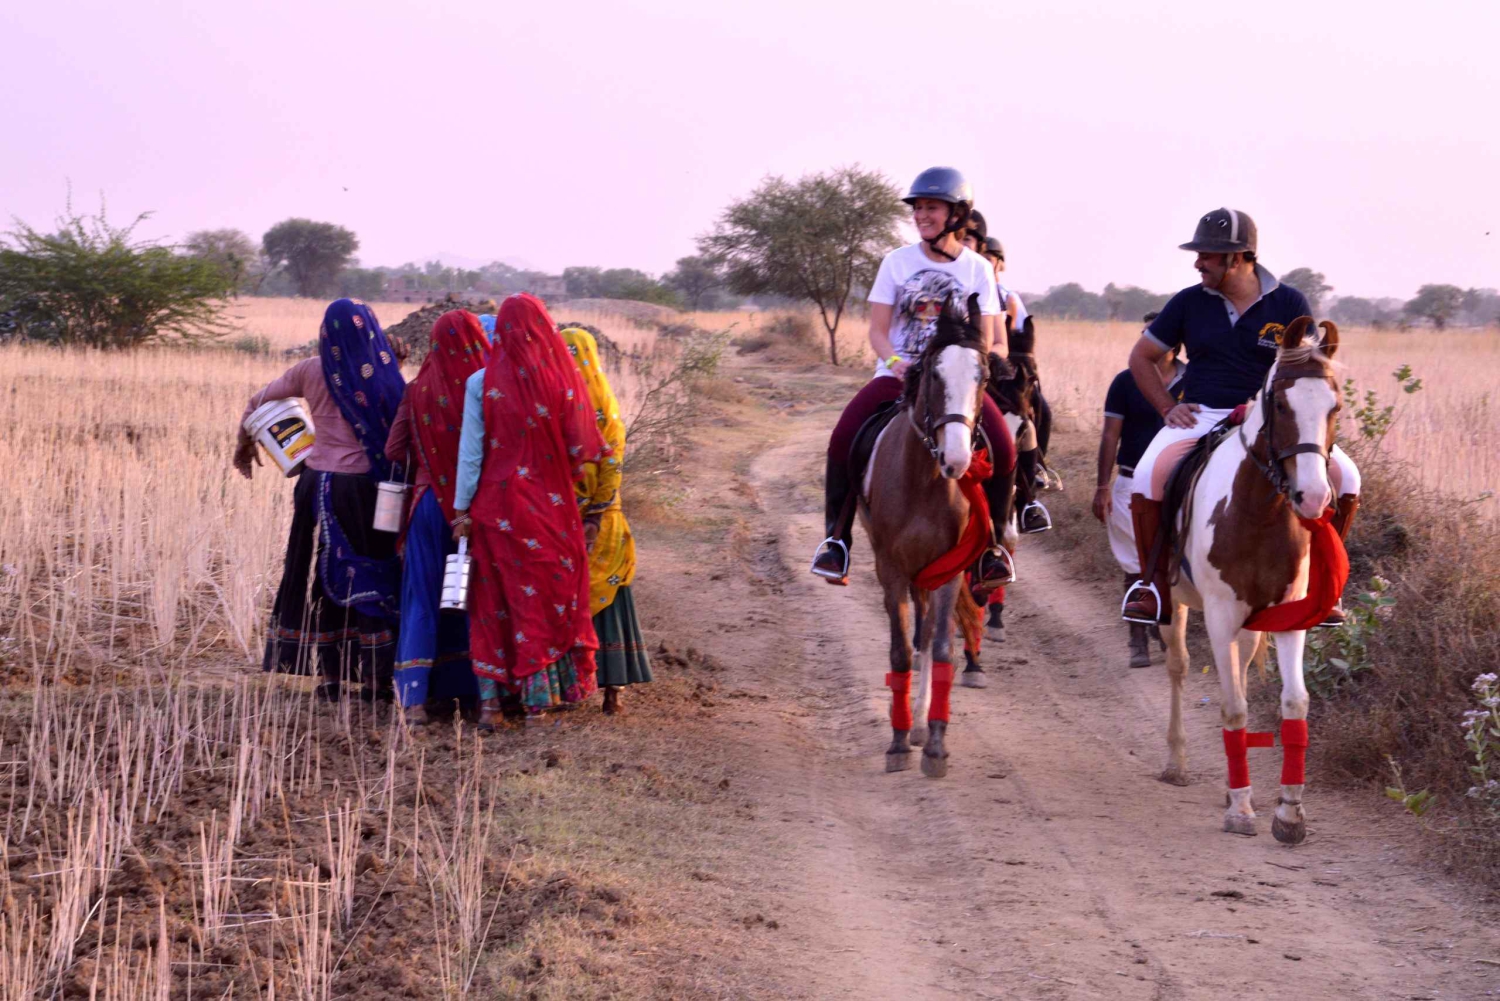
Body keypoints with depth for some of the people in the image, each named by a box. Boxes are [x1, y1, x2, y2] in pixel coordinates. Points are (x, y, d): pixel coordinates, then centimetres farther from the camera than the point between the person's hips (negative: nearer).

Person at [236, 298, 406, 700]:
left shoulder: (311, 371, 1)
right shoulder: (385, 374, -6)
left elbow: (258, 402, 11)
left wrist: (245, 442, 27)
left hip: (320, 485, 2)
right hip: (368, 488, -2)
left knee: (325, 577, 12)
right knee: (374, 577, 7)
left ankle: (332, 676, 13)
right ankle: (377, 679, 6)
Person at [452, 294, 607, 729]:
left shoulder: (482, 382, -8)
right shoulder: (562, 380, -6)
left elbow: (470, 450, -7)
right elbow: (581, 448, -1)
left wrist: (462, 507, -1)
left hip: (497, 503, 0)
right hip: (551, 507, 1)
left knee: (495, 598, 9)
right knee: (554, 593, 12)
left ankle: (490, 698, 8)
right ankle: (542, 695, 14)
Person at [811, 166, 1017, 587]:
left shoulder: (977, 268, 4)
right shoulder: (897, 262, 5)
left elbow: (985, 338, 4)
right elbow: (877, 331, 2)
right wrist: (894, 361, -18)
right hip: (899, 374, 0)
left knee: (1003, 449, -24)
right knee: (843, 439, -25)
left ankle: (992, 543, -3)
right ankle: (836, 539, -10)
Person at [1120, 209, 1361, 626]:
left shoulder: (1290, 304, 2)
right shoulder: (1189, 303, 5)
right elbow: (1141, 357, 15)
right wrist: (1168, 408, 3)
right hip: (1201, 418, 0)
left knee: (1344, 479, -21)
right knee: (1148, 478, -31)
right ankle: (1157, 588, -15)